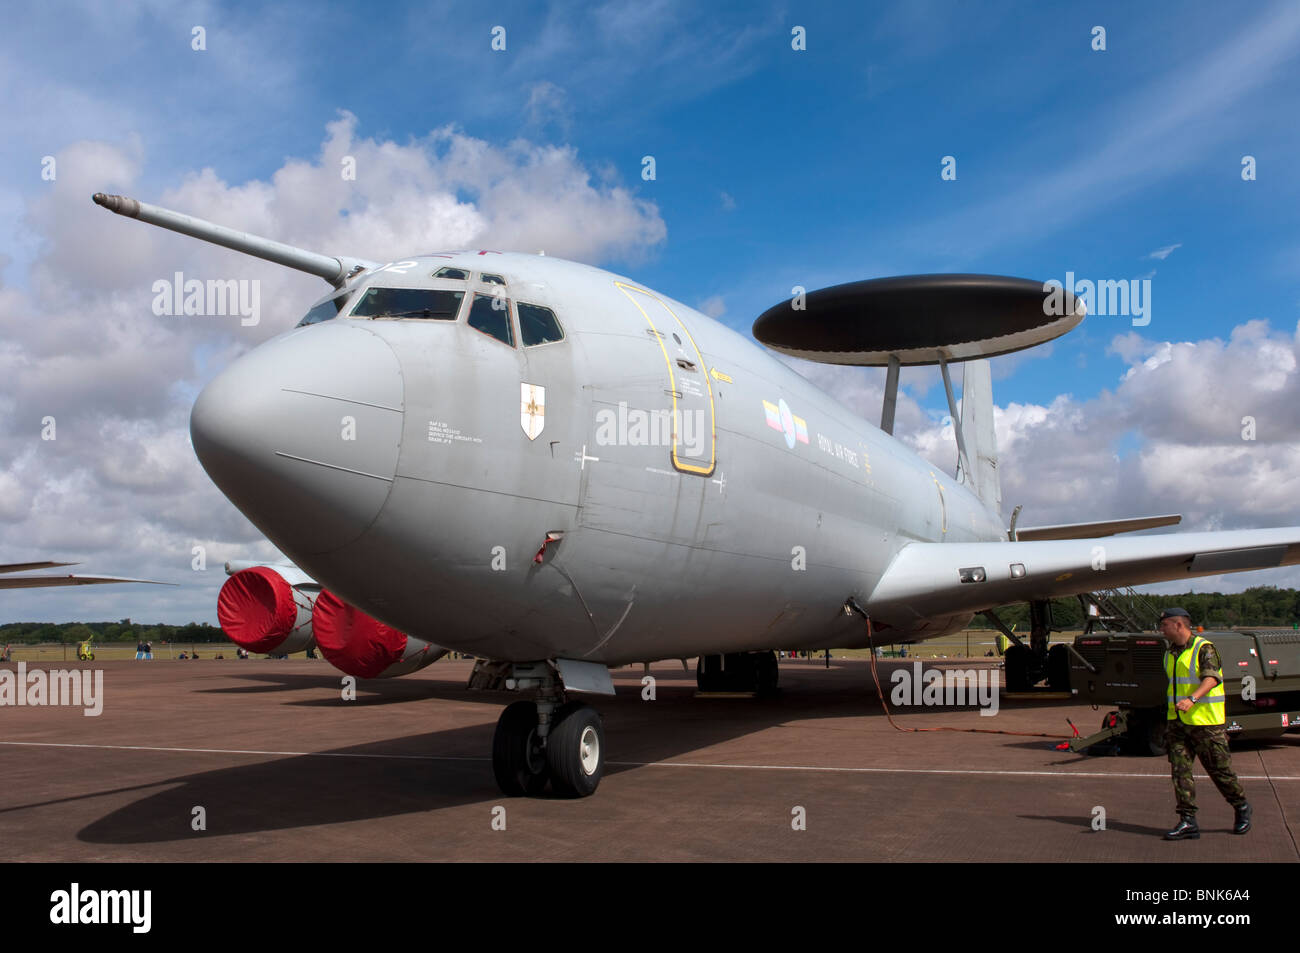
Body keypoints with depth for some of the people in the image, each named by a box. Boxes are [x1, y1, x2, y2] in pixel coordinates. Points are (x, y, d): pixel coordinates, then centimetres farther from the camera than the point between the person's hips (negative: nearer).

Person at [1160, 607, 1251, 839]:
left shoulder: (1204, 648, -11)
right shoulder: (1171, 652, 14)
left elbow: (1211, 678, -26)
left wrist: (1192, 699, -42)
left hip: (1205, 721, -7)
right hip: (1177, 722, 7)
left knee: (1219, 769, 5)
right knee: (1180, 770, -2)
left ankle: (1241, 807, 29)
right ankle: (1187, 822, -2)